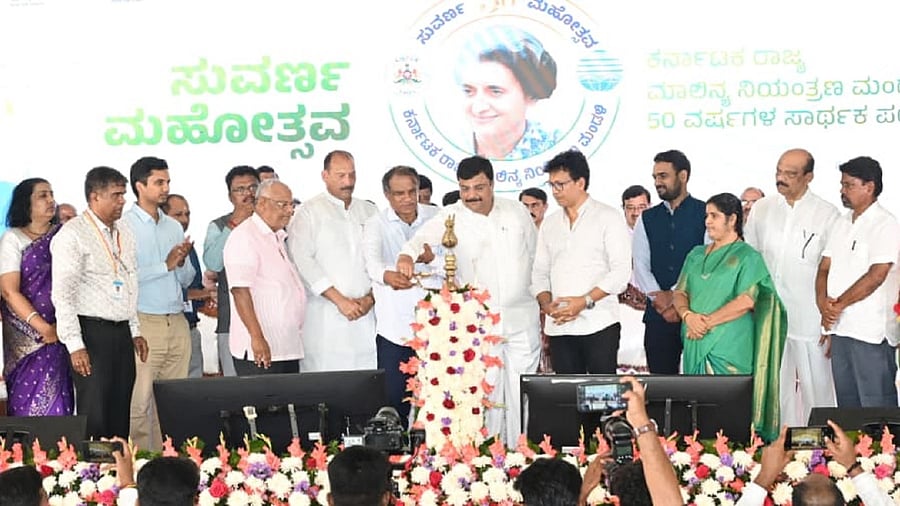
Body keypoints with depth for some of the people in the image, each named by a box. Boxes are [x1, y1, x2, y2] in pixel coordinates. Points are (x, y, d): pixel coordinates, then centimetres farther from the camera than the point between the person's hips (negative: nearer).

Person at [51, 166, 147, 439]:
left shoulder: (124, 232, 15)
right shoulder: (72, 234, -9)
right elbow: (62, 294, -14)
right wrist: (75, 344, -18)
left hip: (122, 332, 7)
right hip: (92, 333, -7)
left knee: (121, 415, 9)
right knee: (95, 417, -7)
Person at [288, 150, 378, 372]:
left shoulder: (370, 212, 17)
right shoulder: (309, 212, 4)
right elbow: (303, 260, -6)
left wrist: (371, 297, -4)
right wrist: (339, 299, -11)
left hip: (367, 313, 3)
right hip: (325, 317, -3)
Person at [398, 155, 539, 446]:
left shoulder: (517, 212, 5)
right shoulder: (451, 217, -4)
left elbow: (537, 258, 14)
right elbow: (422, 237, -22)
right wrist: (407, 255, -45)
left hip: (522, 320, 2)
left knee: (520, 395, 8)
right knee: (486, 393, -1)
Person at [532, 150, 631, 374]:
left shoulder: (608, 218, 1)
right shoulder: (549, 224, 16)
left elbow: (621, 271, -7)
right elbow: (540, 273, 16)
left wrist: (585, 301, -16)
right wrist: (546, 304, -4)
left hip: (598, 324, -4)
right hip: (559, 327, 5)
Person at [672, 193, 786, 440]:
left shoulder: (747, 256, -2)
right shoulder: (696, 255, 17)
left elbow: (746, 301, -13)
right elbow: (680, 292, 13)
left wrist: (707, 322, -13)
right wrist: (688, 316, -9)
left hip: (729, 348, -6)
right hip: (695, 345, 6)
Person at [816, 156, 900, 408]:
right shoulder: (842, 223, 16)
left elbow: (876, 276, -17)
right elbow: (824, 268, 13)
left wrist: (838, 304, -12)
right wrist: (823, 302, -6)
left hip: (871, 331, -7)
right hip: (840, 329, 8)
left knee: (876, 405, -4)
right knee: (846, 404, 13)